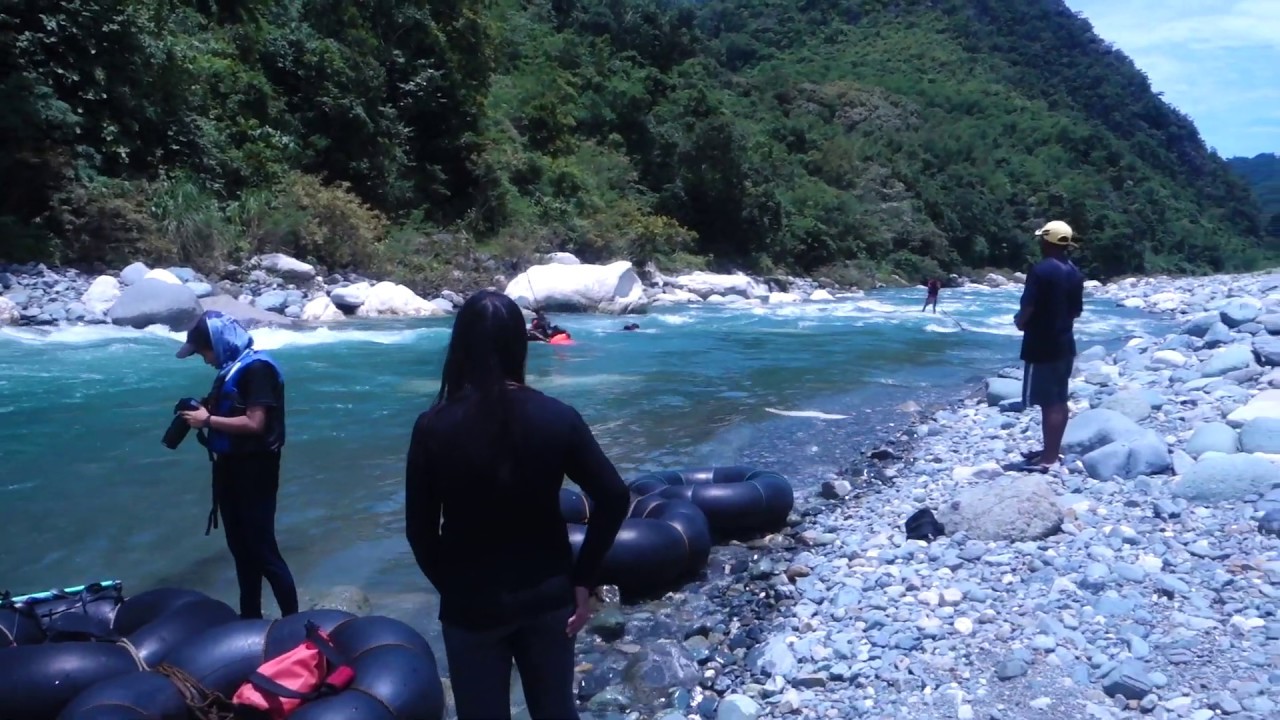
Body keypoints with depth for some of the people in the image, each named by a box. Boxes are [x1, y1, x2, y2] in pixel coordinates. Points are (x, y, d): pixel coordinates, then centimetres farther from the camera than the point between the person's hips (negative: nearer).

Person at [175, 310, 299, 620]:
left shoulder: (257, 368, -16)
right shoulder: (231, 369, 12)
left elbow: (254, 423, -23)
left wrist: (208, 421, -15)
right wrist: (203, 411, 1)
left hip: (254, 469, -9)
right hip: (230, 467, 9)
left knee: (262, 549, -7)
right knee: (241, 547, 16)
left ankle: (292, 619, 1)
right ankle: (250, 616, 28)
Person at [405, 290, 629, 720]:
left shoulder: (434, 428, -13)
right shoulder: (557, 417, -9)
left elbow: (420, 530, -9)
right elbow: (613, 499, -11)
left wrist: (450, 586, 8)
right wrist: (582, 580, -2)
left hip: (472, 603, -2)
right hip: (547, 594, 2)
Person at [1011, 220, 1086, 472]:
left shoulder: (1041, 270, -18)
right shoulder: (1074, 272, 8)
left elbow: (1028, 308, -20)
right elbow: (1077, 310, 14)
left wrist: (1020, 321, 0)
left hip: (1042, 346, -9)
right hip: (1064, 343, 9)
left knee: (1048, 402, -5)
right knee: (1059, 400, 14)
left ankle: (1048, 457, -1)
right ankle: (1053, 449, 24)